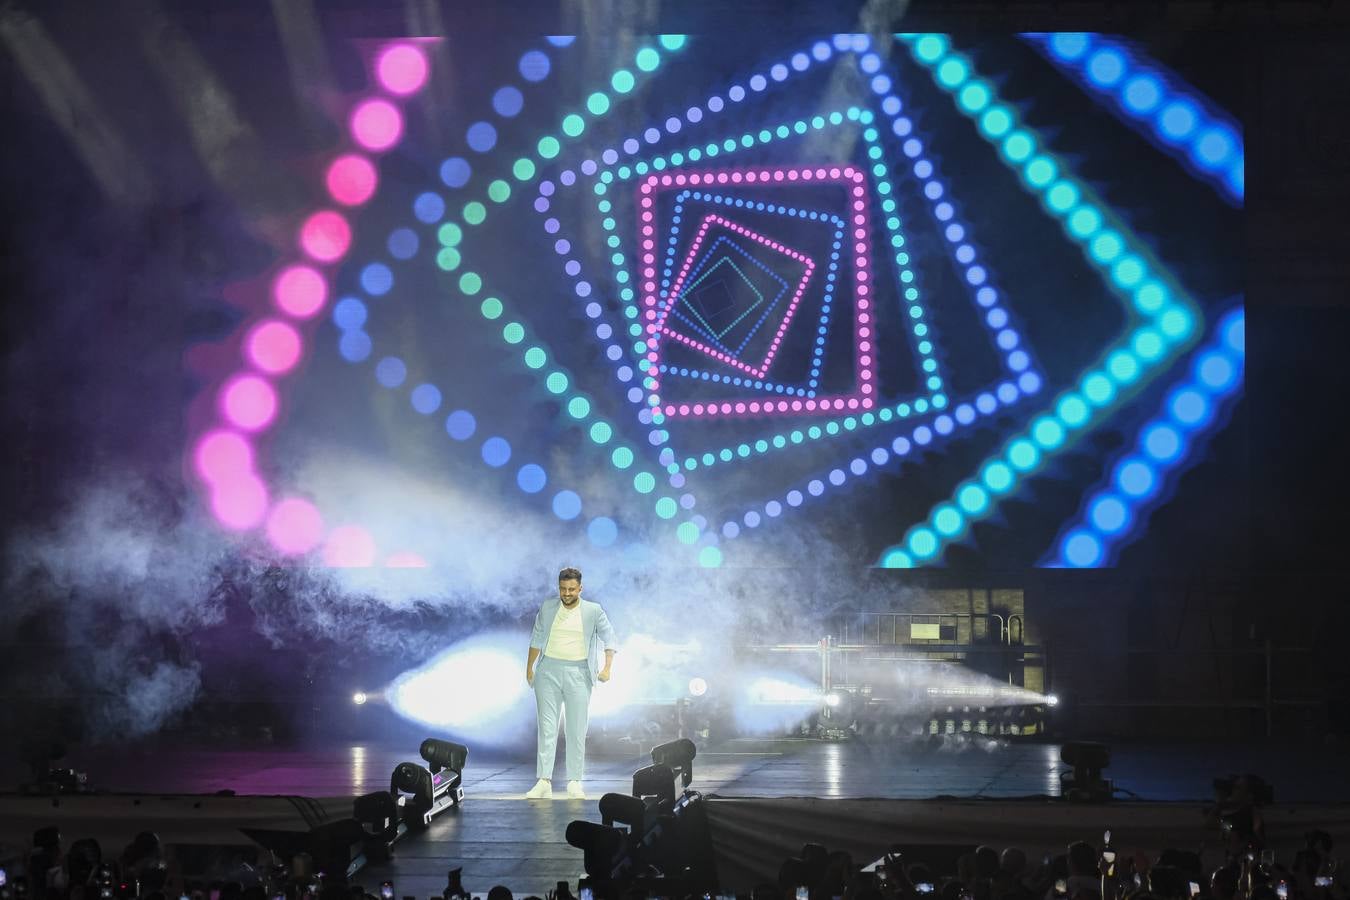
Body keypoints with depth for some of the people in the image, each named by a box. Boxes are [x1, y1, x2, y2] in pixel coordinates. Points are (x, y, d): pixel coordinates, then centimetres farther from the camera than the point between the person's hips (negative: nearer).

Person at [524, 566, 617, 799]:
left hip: (578, 673, -1)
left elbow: (608, 638, 5)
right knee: (547, 727, -3)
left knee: (577, 730, 1)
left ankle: (574, 782, 6)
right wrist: (529, 667, 12)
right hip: (548, 671, 1)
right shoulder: (547, 608, 5)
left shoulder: (593, 611, 1)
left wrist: (607, 667, -7)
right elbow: (537, 638, 13)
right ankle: (544, 782, -6)